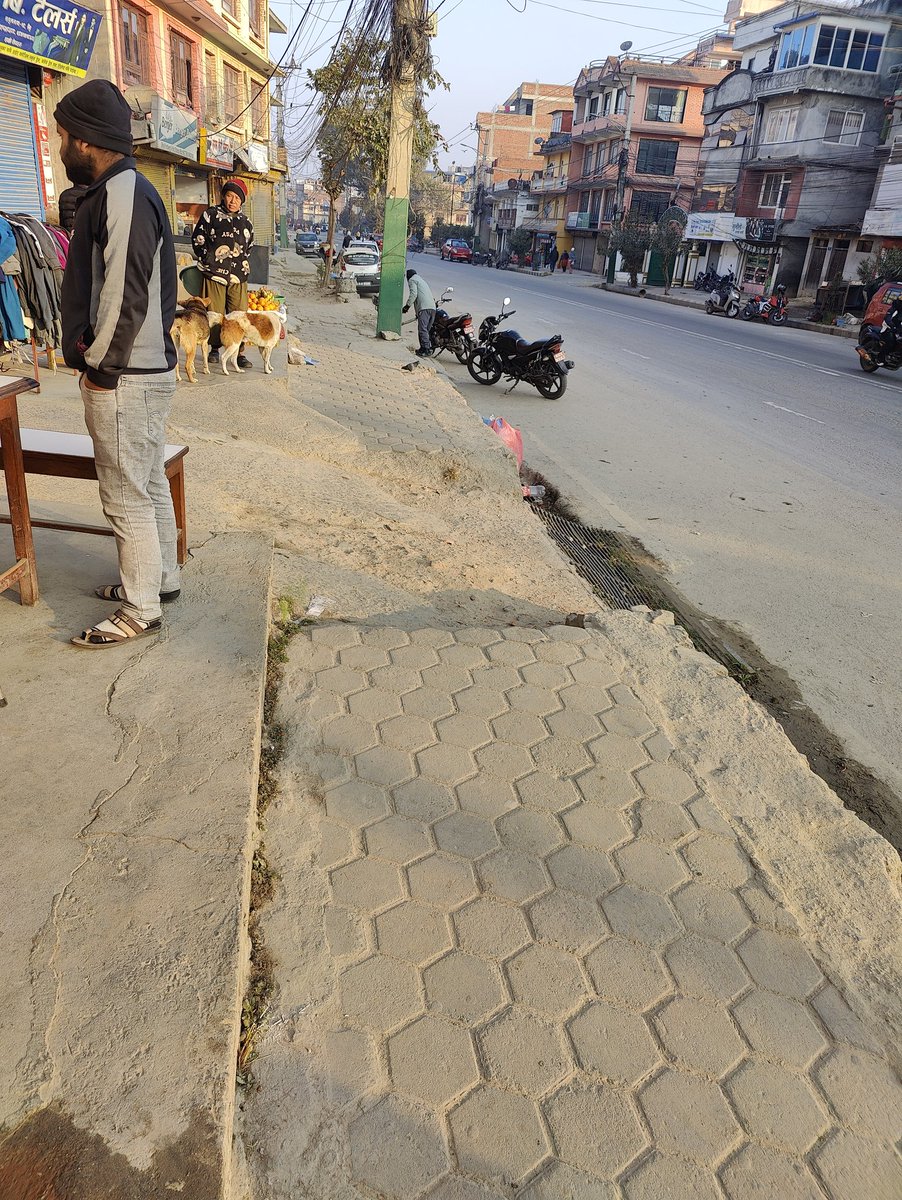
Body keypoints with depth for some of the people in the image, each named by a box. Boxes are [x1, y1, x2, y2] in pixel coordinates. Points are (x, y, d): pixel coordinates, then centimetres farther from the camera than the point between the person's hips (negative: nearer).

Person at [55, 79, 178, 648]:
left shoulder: (122, 195, -16)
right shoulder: (124, 190, 16)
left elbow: (125, 297, -22)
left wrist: (100, 365, -14)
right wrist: (99, 355, 13)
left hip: (123, 377, -10)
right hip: (150, 367, 10)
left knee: (128, 496, -2)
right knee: (150, 483, 18)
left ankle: (140, 611, 9)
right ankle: (161, 576, 33)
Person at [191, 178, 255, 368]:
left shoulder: (244, 221, 13)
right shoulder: (211, 214, 4)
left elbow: (249, 245, 27)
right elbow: (197, 239, 5)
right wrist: (207, 261, 2)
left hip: (238, 275, 2)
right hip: (215, 272, -2)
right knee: (215, 313, 1)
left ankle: (239, 353, -1)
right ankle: (214, 348, 14)